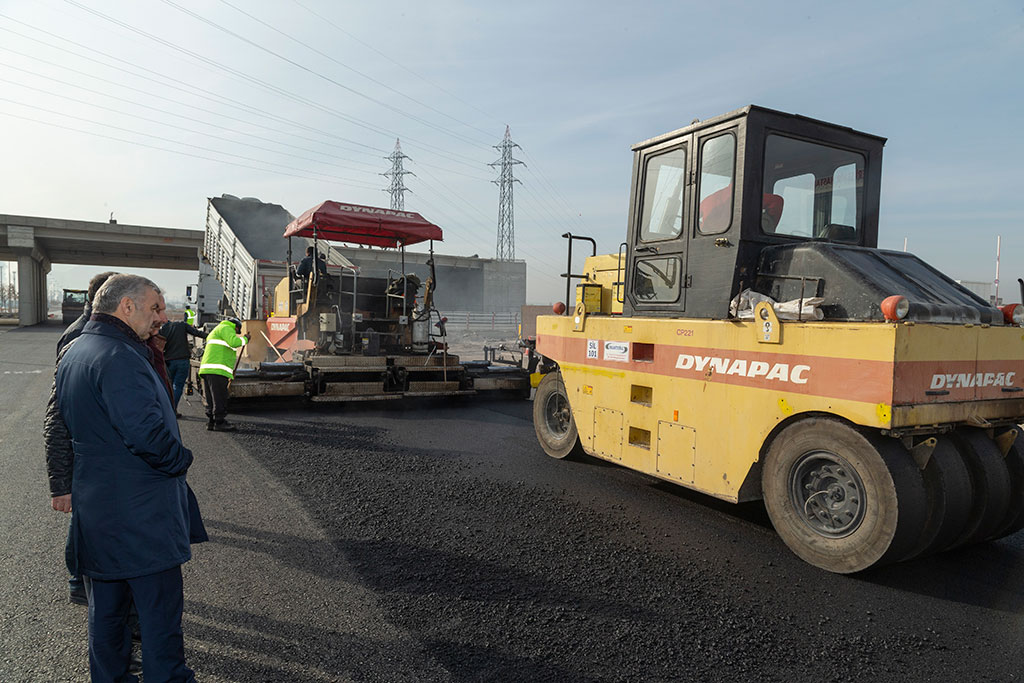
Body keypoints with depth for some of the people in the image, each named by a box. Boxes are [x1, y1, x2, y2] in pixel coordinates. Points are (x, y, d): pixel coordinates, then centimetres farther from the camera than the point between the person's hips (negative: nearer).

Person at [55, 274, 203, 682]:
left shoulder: (73, 353, 12)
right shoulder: (118, 357, -22)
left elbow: (63, 423, 20)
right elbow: (146, 431, -29)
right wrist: (180, 460, -13)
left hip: (96, 506, 10)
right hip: (139, 512, -10)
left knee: (107, 603, 21)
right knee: (160, 606, 1)